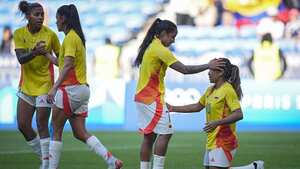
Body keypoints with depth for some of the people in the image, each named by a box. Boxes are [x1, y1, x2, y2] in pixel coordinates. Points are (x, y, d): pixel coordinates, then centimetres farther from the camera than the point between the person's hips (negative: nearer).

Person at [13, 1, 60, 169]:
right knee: (23, 126, 3)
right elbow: (21, 58, -16)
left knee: (42, 125, -6)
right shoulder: (19, 34, -3)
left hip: (45, 85, -4)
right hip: (26, 85, 4)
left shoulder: (50, 34, -9)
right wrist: (35, 53, -34)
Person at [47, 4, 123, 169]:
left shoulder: (70, 38, -11)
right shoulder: (78, 37, 17)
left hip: (71, 88, -9)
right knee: (80, 133, 5)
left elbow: (68, 65, -22)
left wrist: (54, 87, -28)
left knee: (56, 130, 0)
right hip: (82, 89, 9)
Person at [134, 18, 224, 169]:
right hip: (153, 98, -9)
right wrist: (208, 66, -13)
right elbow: (184, 69, -18)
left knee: (149, 136, 9)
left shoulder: (150, 46, 13)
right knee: (165, 133, -7)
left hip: (142, 97, 9)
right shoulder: (160, 50, -15)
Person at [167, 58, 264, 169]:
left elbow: (238, 115, -22)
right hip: (212, 139, 9)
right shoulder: (210, 90, 12)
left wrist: (217, 122, -30)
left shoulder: (228, 90, -14)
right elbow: (197, 107, 23)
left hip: (223, 140, -9)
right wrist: (172, 108, 20)